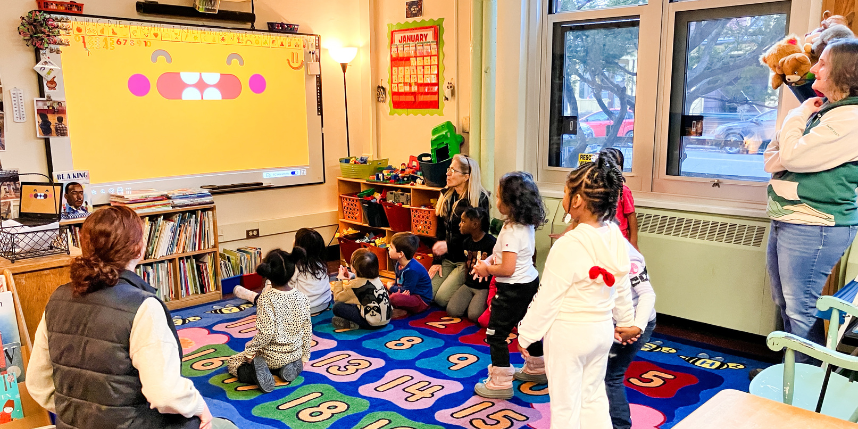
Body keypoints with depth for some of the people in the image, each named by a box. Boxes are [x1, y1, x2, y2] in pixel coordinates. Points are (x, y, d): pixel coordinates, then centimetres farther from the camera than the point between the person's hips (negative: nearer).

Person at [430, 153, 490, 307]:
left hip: (467, 259, -7)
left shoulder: (479, 199, -12)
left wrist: (449, 245, -21)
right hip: (447, 258, 7)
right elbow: (440, 230, 8)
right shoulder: (446, 195, 8)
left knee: (442, 298, -16)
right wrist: (437, 261, 2)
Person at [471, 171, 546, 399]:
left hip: (513, 290, -10)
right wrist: (488, 262, 2)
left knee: (495, 335, 1)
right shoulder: (527, 226, 2)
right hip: (530, 283, 10)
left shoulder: (511, 231, -26)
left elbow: (507, 269, -28)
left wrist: (486, 269, -11)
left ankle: (500, 384, 9)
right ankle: (536, 370, 42)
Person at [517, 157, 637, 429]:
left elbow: (547, 300, -18)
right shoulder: (617, 238, -6)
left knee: (565, 406, 11)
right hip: (602, 330, 6)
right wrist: (627, 322, 25)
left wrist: (525, 335, -5)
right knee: (593, 396, 23)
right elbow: (622, 288, 7)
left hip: (568, 334, -6)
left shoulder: (568, 246, -26)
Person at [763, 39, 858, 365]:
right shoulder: (823, 110, 14)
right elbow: (771, 158, 12)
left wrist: (798, 117, -6)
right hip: (785, 219, 10)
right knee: (784, 303, 18)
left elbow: (792, 156, -22)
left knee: (800, 308, -1)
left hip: (813, 227, -10)